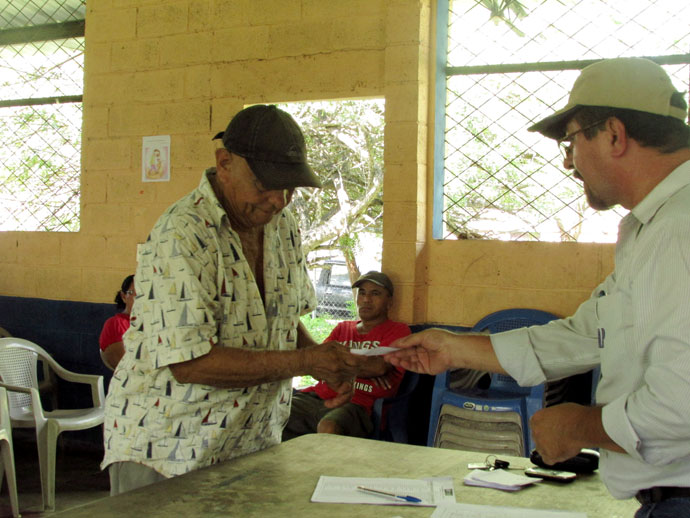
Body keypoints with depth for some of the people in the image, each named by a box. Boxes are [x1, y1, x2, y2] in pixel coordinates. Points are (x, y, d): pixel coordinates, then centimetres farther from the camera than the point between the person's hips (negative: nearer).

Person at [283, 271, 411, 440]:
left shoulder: (398, 330, 8)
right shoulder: (342, 328, 25)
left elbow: (379, 366, -10)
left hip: (356, 404, -5)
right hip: (318, 396, 5)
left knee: (328, 427, -40)